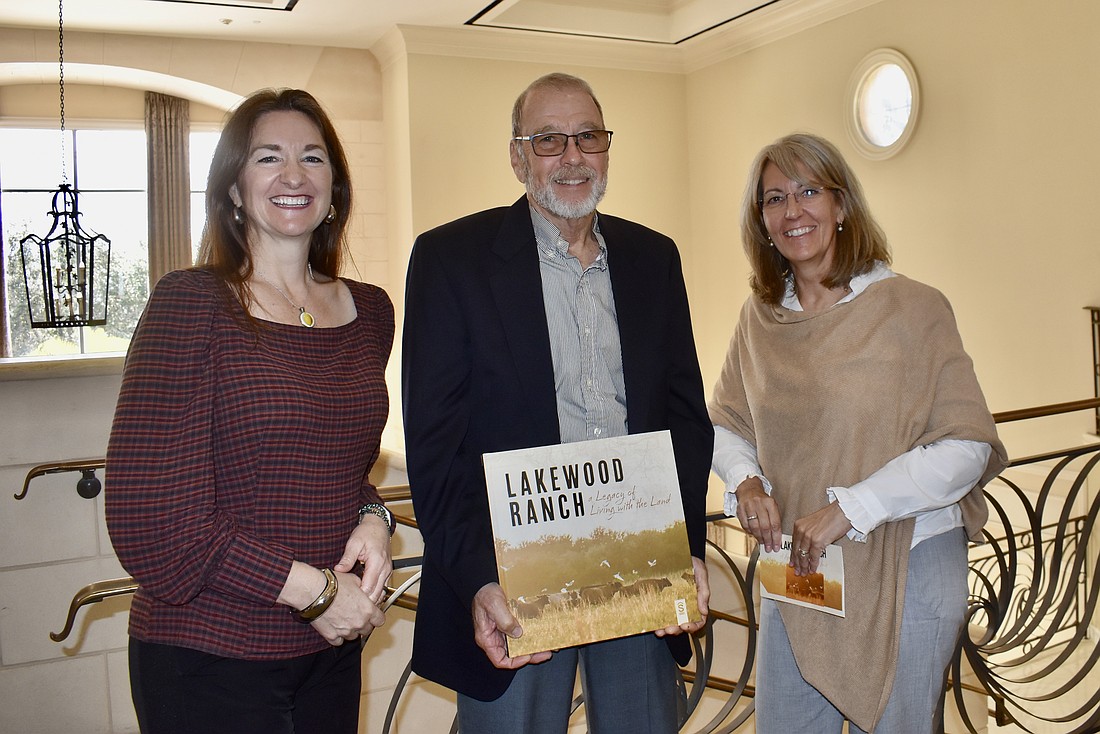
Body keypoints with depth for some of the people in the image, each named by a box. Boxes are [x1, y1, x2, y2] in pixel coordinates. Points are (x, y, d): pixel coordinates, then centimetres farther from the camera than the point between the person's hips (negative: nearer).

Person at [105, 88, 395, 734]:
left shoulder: (371, 311, 4)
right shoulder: (191, 304, -13)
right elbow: (149, 521, -16)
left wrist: (373, 520, -5)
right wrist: (310, 589, -15)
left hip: (331, 650, 5)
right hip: (206, 661, -5)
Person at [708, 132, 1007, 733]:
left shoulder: (912, 308, -12)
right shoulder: (760, 317, 4)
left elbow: (969, 446, -15)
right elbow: (726, 422, 12)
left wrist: (845, 509, -20)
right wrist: (746, 481, -9)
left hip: (904, 572, -4)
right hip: (794, 569, 4)